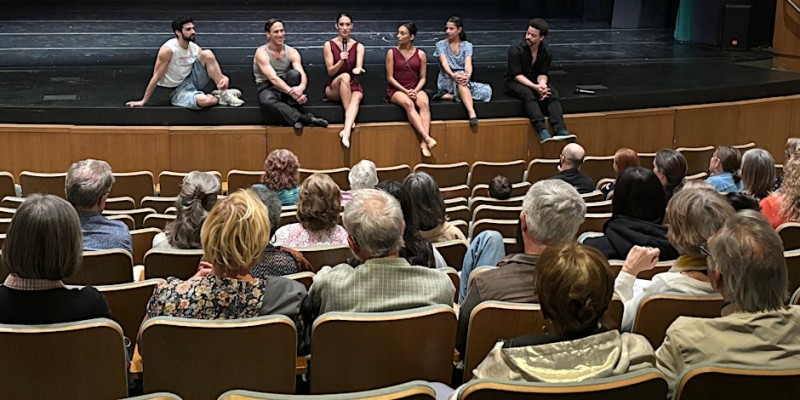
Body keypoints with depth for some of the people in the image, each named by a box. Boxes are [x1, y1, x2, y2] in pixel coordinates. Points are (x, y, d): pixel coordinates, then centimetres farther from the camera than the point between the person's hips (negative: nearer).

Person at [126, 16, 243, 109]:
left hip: (191, 80, 6)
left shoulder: (195, 48, -3)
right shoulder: (168, 49, -20)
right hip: (176, 90, -6)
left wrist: (223, 78, -22)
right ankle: (219, 98, -2)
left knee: (208, 54, -16)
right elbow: (156, 76, -16)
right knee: (204, 100, -38)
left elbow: (210, 68, 1)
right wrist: (143, 101, -13)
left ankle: (224, 93, -10)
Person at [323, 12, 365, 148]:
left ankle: (347, 131, -56)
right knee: (345, 76, -36)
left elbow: (359, 67, -11)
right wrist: (341, 61, -25)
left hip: (353, 86, 1)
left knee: (357, 97, -36)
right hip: (333, 88, -1)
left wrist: (358, 70, -36)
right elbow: (330, 71, -5)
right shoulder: (329, 45, 1)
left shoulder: (358, 46, 6)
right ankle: (350, 121, -35)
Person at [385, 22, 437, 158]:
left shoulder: (420, 54, 9)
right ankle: (427, 137, -47)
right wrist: (405, 91, -11)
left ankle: (423, 142, -43)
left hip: (415, 89, 2)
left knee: (424, 103, -32)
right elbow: (390, 78, -1)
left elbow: (422, 78, 8)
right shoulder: (392, 52, 3)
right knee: (408, 103, -36)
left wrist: (415, 91, -11)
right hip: (396, 90, -2)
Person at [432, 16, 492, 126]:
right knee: (460, 78, -39)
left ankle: (449, 96, -27)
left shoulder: (467, 45, 8)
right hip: (446, 81, -2)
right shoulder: (441, 44, 5)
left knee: (486, 90, -27)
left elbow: (468, 63, -10)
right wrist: (453, 75, -35)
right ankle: (472, 112, -55)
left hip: (463, 81, 2)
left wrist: (468, 75, -34)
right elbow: (444, 63, -12)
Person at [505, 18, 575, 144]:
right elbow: (516, 75, -19)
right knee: (528, 94, -37)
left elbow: (543, 73, -3)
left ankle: (561, 130, -40)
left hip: (536, 81, 4)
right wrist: (535, 87, -32)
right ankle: (542, 131, -51)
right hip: (515, 82, -4)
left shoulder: (546, 51, -4)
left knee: (553, 93, -25)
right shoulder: (516, 50, -17)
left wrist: (542, 84, -29)